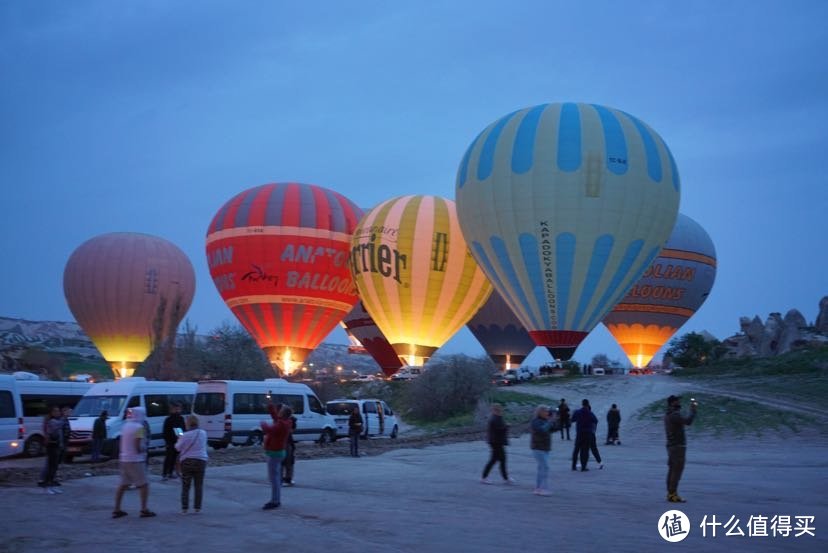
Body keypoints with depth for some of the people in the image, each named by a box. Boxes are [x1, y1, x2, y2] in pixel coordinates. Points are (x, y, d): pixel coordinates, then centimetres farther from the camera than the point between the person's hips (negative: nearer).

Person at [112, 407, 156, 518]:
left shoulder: (125, 426, 10)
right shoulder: (139, 427, -14)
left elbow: (122, 443, 15)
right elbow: (138, 447, -18)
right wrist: (144, 447, 0)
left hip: (124, 459, 8)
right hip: (135, 460, -8)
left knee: (123, 484, 14)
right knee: (144, 484, 1)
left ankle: (116, 510, 14)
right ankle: (144, 510, 0)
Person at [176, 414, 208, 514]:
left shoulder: (185, 435, -12)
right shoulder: (203, 433, 0)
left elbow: (178, 448, -6)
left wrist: (179, 439, 13)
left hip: (187, 461, -2)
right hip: (201, 461, 2)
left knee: (185, 487, 7)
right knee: (199, 486, 9)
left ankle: (184, 508, 6)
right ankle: (197, 508, 8)